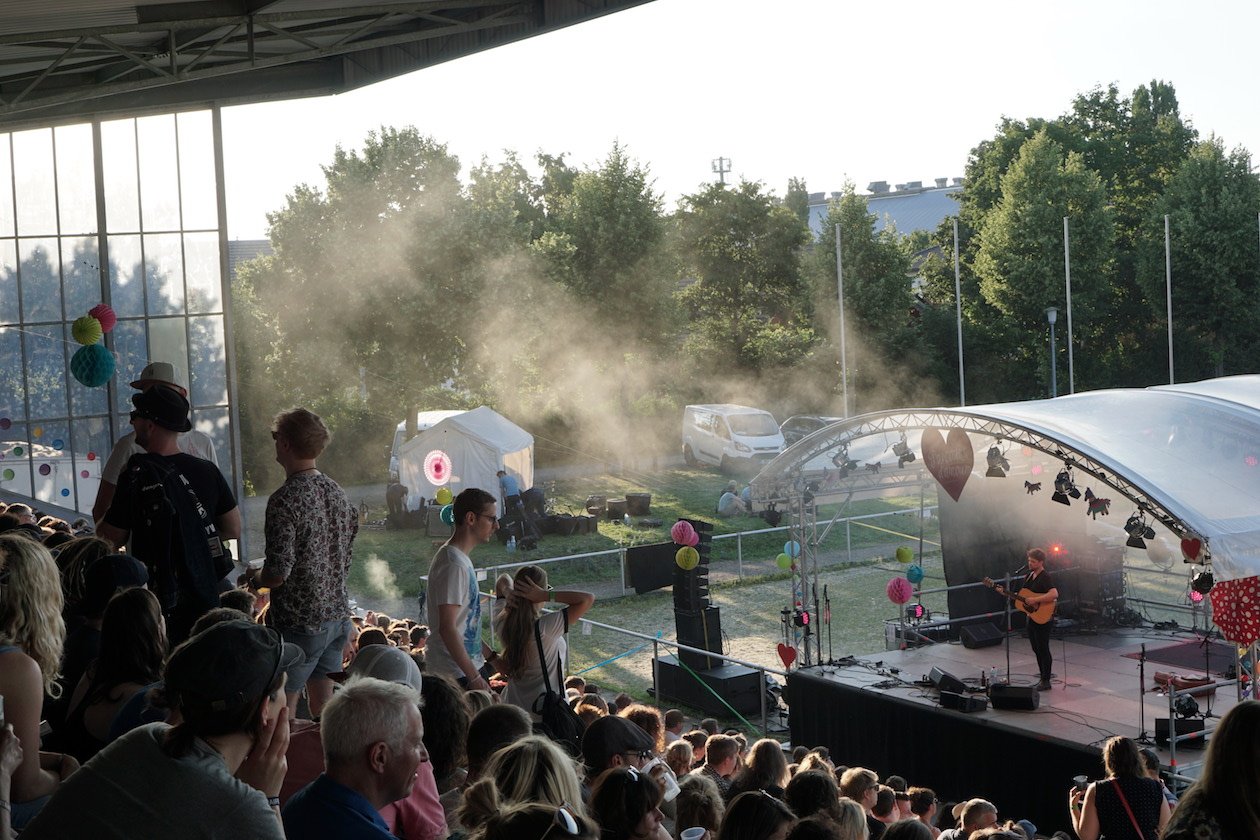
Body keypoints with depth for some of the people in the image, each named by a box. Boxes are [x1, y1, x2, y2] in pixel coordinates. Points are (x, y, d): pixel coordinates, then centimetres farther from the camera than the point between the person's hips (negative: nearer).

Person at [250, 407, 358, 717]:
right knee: (323, 703, 14)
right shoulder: (337, 493, 7)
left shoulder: (285, 499, -18)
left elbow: (278, 573, -21)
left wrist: (255, 579, -1)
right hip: (337, 615, 8)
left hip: (299, 622, -7)